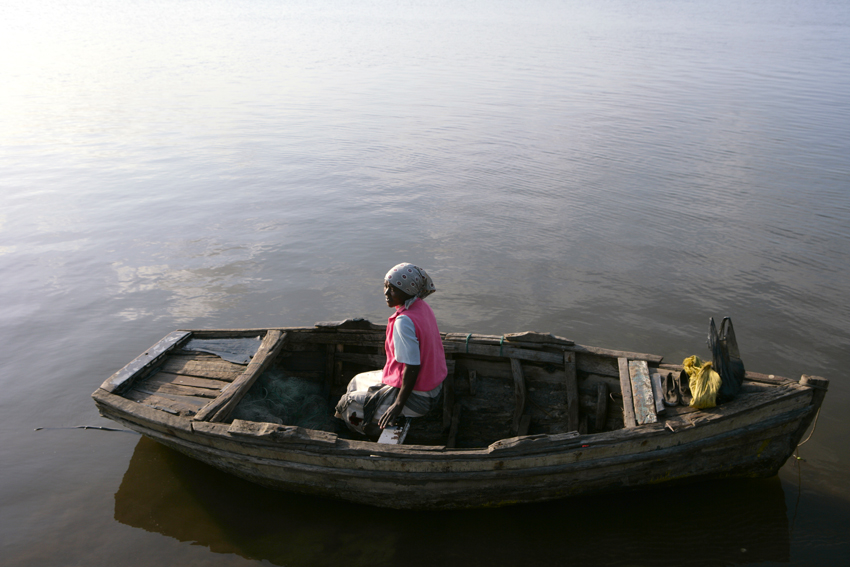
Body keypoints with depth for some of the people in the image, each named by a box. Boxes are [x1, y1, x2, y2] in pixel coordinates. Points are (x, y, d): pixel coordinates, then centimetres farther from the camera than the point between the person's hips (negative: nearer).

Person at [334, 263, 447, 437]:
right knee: (358, 381, 25)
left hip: (415, 398, -9)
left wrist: (398, 405, -22)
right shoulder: (423, 307, -1)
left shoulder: (404, 321, -28)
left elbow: (412, 367, -29)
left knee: (351, 402, 9)